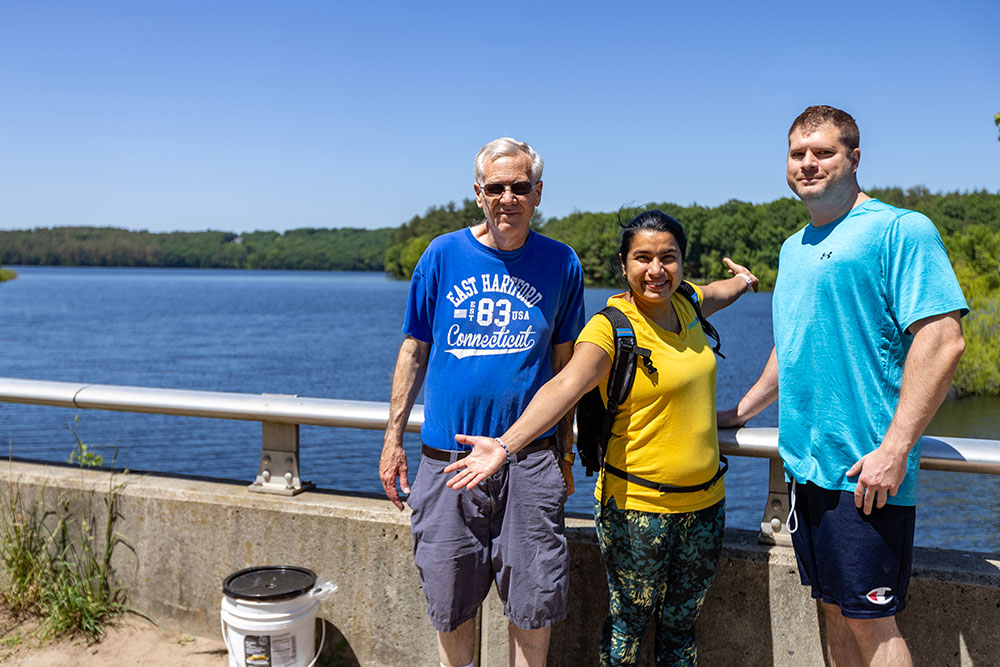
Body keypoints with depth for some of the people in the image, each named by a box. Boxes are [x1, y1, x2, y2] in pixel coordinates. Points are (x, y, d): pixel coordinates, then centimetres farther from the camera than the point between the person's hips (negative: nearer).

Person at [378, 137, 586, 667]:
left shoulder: (561, 263, 2)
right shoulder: (442, 255, 0)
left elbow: (564, 364, 8)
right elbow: (414, 350, 6)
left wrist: (564, 452, 9)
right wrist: (393, 437, 5)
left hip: (531, 458, 0)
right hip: (448, 454, 0)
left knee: (534, 602, 7)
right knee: (451, 602, 12)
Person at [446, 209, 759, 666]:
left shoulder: (684, 303, 5)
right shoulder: (609, 328, -15)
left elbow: (718, 293, 32)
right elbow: (565, 386, -32)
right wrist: (506, 444, -46)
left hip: (704, 501, 6)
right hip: (636, 506, -6)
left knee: (681, 623, 16)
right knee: (628, 621, 7)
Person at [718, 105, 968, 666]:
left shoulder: (899, 229, -8)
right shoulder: (795, 247, 17)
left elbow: (942, 340, -17)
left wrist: (893, 450, -21)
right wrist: (742, 412, 28)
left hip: (866, 471, -7)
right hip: (805, 463, 7)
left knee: (869, 620, 1)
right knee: (834, 610, 15)